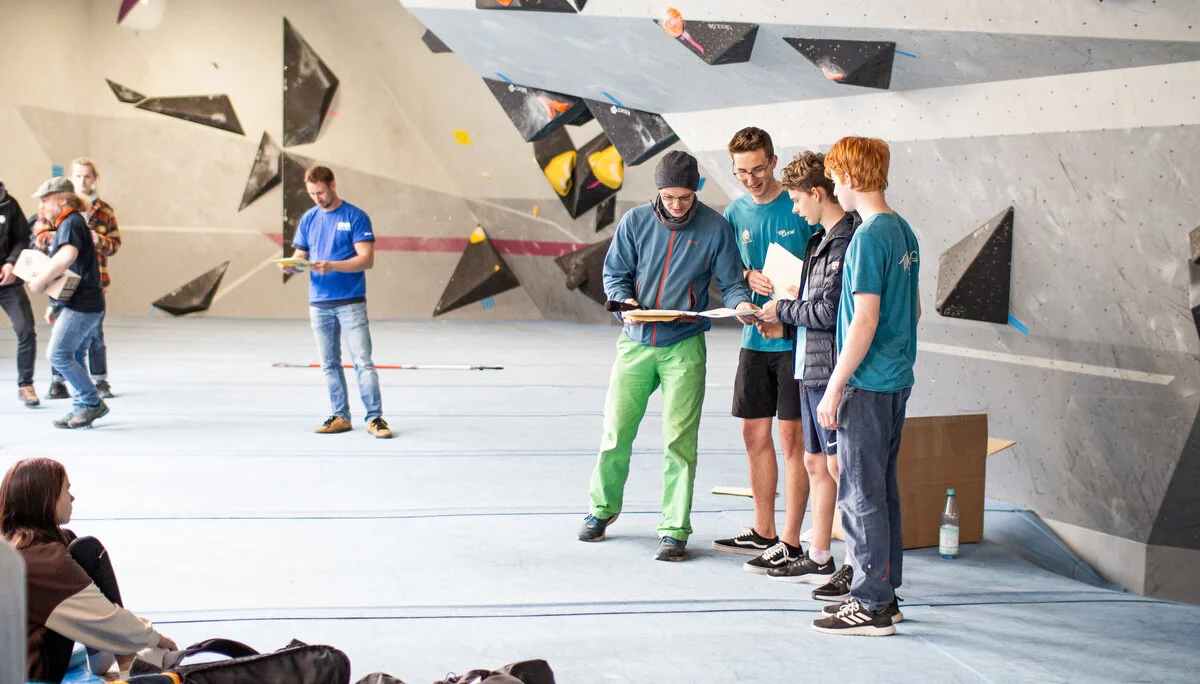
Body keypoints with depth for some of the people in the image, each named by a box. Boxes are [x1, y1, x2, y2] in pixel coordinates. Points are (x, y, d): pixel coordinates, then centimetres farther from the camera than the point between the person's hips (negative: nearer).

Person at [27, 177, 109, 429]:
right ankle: (83, 408, 15)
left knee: (59, 355, -11)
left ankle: (93, 403, -4)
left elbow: (67, 256, -32)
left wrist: (41, 281, -23)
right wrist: (55, 304, 24)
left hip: (81, 305, -11)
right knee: (72, 358, 12)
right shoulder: (66, 224, 22)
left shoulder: (71, 223, -12)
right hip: (76, 303, 11)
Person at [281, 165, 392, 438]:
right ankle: (341, 416, 15)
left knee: (363, 362, -9)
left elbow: (367, 259, -10)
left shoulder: (356, 217, -3)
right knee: (329, 364, 8)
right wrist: (292, 265, -8)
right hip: (319, 303, 5)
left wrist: (331, 266, -21)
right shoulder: (308, 219, 12)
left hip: (351, 302, -5)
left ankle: (375, 417, -6)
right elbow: (301, 255, 16)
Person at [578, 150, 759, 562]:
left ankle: (675, 530, 7)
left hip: (684, 347, -2)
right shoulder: (635, 222, 2)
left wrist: (741, 304, -21)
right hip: (635, 343, 2)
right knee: (616, 431, 6)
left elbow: (730, 282, 1)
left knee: (679, 441, -3)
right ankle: (603, 508, 29)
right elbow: (614, 273, 5)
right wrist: (625, 302, -15)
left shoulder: (715, 228, -1)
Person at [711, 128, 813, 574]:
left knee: (791, 437, -3)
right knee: (755, 434, 11)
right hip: (756, 336, 6)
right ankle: (763, 532, 24)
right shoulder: (735, 213, 8)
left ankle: (790, 542, 2)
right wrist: (749, 276, -8)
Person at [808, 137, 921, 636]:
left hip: (867, 386, -9)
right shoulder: (904, 232, 10)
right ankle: (885, 592, 23)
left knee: (860, 494, -2)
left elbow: (865, 320, -20)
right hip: (898, 379, 9)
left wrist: (835, 388, -17)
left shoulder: (868, 238, -17)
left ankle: (871, 606, 3)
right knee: (883, 488, 16)